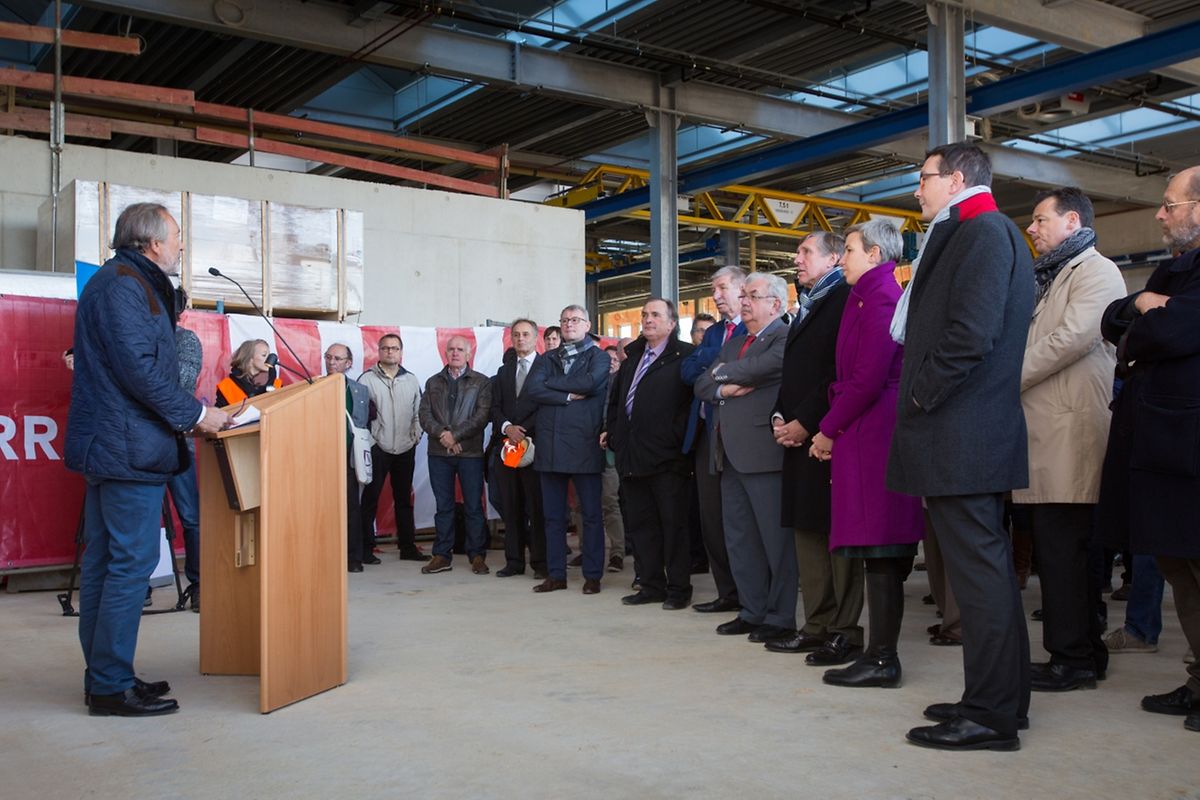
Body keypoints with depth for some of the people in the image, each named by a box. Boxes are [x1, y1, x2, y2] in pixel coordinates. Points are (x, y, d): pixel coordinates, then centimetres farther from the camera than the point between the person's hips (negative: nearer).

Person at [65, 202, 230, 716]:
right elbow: (138, 366, -19)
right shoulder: (122, 284, -12)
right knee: (132, 563, -7)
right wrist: (195, 414, -13)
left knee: (103, 564, 12)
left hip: (108, 444, 11)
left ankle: (103, 678, 21)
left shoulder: (123, 282, 20)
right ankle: (112, 687, -2)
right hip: (130, 447, -11)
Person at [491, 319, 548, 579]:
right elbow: (495, 408, 14)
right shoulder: (503, 372, 20)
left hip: (536, 444, -5)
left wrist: (525, 432, -12)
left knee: (537, 506, -4)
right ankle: (514, 561, 11)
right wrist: (507, 427, -6)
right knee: (511, 506, 6)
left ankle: (540, 562, 1)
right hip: (508, 446, 5)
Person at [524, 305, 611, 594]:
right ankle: (556, 574, 15)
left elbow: (590, 382, -15)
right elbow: (532, 388, -1)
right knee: (553, 515, 7)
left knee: (591, 514, 1)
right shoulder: (546, 359, 16)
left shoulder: (598, 356, 6)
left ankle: (592, 575, 7)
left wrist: (551, 383, -5)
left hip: (584, 445, -4)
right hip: (550, 447, 4)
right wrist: (568, 396, -10)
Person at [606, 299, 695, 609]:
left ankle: (678, 589, 10)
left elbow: (693, 400, -11)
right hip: (632, 454, 7)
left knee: (672, 523, 1)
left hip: (666, 455, -7)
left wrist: (677, 436, -15)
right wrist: (611, 430, 14)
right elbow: (616, 396, 24)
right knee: (641, 523, 11)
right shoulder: (633, 356, 17)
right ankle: (651, 585, 20)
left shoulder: (684, 356, -6)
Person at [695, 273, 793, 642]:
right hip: (731, 455, 9)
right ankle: (752, 610, 21)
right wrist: (723, 389, -7)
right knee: (739, 538, 12)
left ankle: (780, 617, 5)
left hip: (763, 451, -9)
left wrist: (722, 371, -3)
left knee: (775, 538, -2)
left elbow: (759, 367, -22)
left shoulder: (785, 338, -5)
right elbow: (702, 385, 16)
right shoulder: (734, 344, 22)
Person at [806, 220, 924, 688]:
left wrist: (829, 429, -9)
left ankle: (881, 661, -2)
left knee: (878, 549, -7)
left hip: (871, 434, -10)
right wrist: (833, 427, 10)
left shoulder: (879, 297, -10)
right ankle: (881, 654, 15)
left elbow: (868, 379, -18)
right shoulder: (876, 295, 20)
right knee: (883, 554, 10)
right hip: (870, 434, 10)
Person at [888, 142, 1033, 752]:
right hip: (974, 435, 11)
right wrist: (920, 397, 13)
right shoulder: (978, 233, 21)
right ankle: (999, 698, 26)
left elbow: (971, 334, -22)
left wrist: (919, 397, -13)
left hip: (961, 433, -11)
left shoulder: (982, 231, -10)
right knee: (985, 567, 15)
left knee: (979, 570, -5)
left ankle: (990, 716, 2)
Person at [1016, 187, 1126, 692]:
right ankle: (1085, 651, 19)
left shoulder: (1096, 271, -3)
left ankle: (1073, 659, -1)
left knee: (1063, 550, -8)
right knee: (1056, 550, 11)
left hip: (1071, 432, -9)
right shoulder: (1049, 277, 25)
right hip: (1043, 432, 9)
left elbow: (1072, 337, -17)